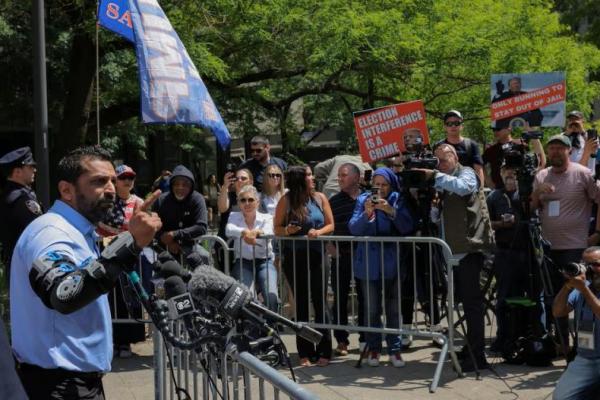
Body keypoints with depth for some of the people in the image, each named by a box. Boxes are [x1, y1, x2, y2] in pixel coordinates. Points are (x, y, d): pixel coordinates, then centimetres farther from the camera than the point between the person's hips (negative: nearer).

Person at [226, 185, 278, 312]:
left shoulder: (266, 218, 6)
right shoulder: (234, 216, 7)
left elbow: (268, 233, -17)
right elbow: (229, 230, -16)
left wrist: (256, 232, -40)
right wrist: (244, 232, -38)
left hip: (264, 262, 0)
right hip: (242, 262, 0)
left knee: (271, 295, -22)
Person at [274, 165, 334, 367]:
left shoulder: (320, 198, 4)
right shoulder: (286, 201, -1)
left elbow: (330, 225, 5)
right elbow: (277, 229, 1)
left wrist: (319, 232, -14)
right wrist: (287, 230, -20)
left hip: (316, 256, 1)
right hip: (294, 257, -1)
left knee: (320, 302, 0)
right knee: (301, 304, 6)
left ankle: (324, 351, 6)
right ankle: (304, 353, 12)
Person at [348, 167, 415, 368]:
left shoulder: (398, 200, 2)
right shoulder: (363, 200, 2)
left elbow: (408, 228, -9)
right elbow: (354, 229, -6)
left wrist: (391, 211, -21)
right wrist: (366, 213, -22)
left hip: (393, 262, 0)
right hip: (369, 262, 0)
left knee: (393, 308, 4)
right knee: (371, 309, 2)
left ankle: (395, 349, 12)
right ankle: (373, 349, 13)